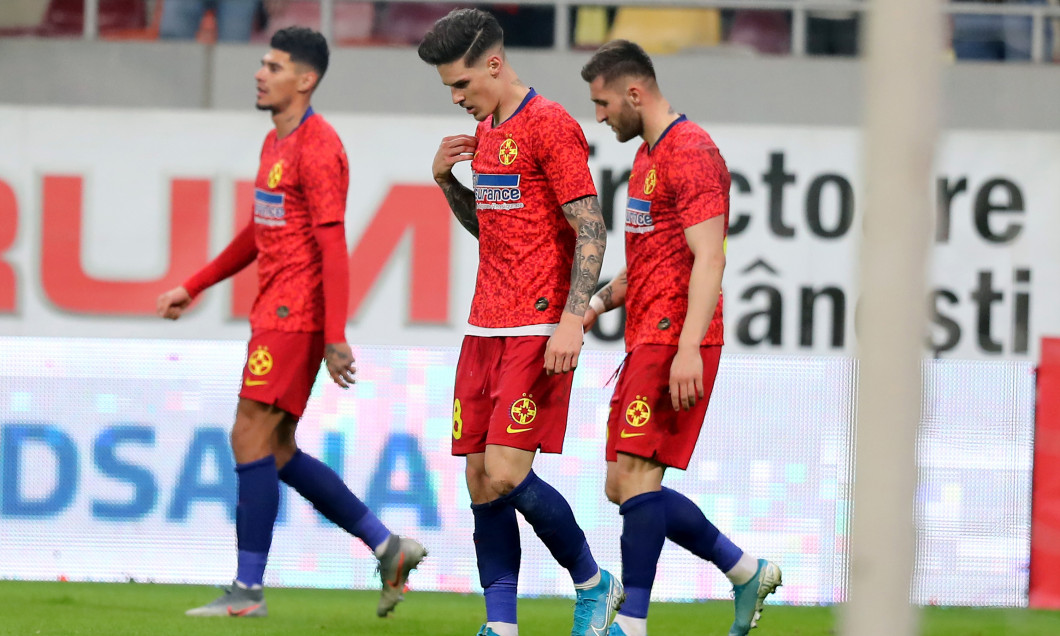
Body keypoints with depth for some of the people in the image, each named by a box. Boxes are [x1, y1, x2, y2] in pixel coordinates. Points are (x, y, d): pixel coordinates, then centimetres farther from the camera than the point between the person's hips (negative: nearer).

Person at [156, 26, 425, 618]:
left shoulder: (318, 148, -13)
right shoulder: (277, 142, 17)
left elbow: (333, 247, -19)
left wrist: (336, 337, -24)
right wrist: (193, 288, 29)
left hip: (295, 314, -10)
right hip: (276, 311, 10)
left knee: (251, 439, -9)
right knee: (276, 451, 10)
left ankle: (248, 590, -6)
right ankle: (388, 547, 14)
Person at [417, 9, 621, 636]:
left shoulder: (551, 126, -10)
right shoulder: (484, 132, 16)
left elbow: (591, 231, -13)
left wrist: (571, 319, -22)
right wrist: (447, 181, 11)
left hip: (537, 334, -8)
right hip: (485, 328, 8)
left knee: (506, 474, -14)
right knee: (481, 483, 2)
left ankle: (595, 584, 5)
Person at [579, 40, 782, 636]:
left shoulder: (690, 152, -12)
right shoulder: (650, 155, 20)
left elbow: (708, 256, -20)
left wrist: (688, 347, -29)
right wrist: (598, 304, 17)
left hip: (675, 342, -10)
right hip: (646, 341, 10)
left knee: (635, 476, -14)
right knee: (625, 486, 8)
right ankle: (749, 572, 17)